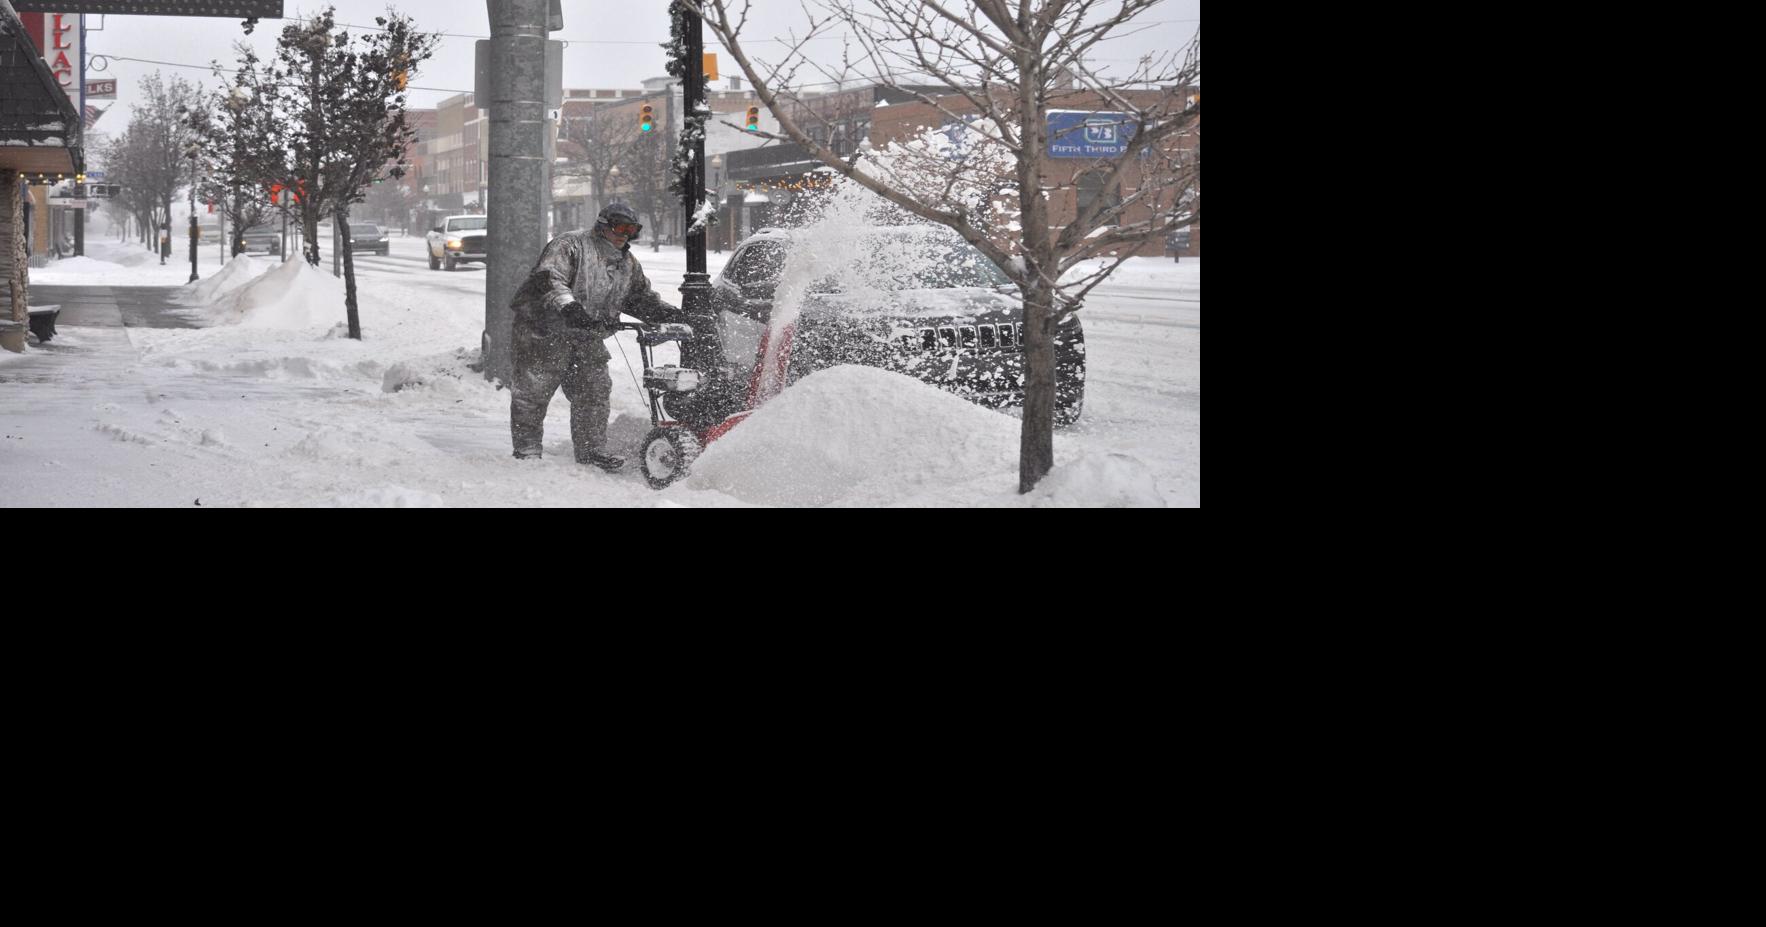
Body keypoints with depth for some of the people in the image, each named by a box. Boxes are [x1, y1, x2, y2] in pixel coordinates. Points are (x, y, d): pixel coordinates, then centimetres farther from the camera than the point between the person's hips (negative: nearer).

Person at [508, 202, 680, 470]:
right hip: (547, 330, -6)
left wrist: (665, 312, 0)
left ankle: (592, 450, 8)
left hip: (588, 338, 6)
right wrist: (568, 307, -42)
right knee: (533, 390, -1)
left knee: (595, 392, 2)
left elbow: (641, 297, 21)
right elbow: (549, 279, -25)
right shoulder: (570, 245, -12)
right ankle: (527, 448, 9)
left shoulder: (628, 264, 13)